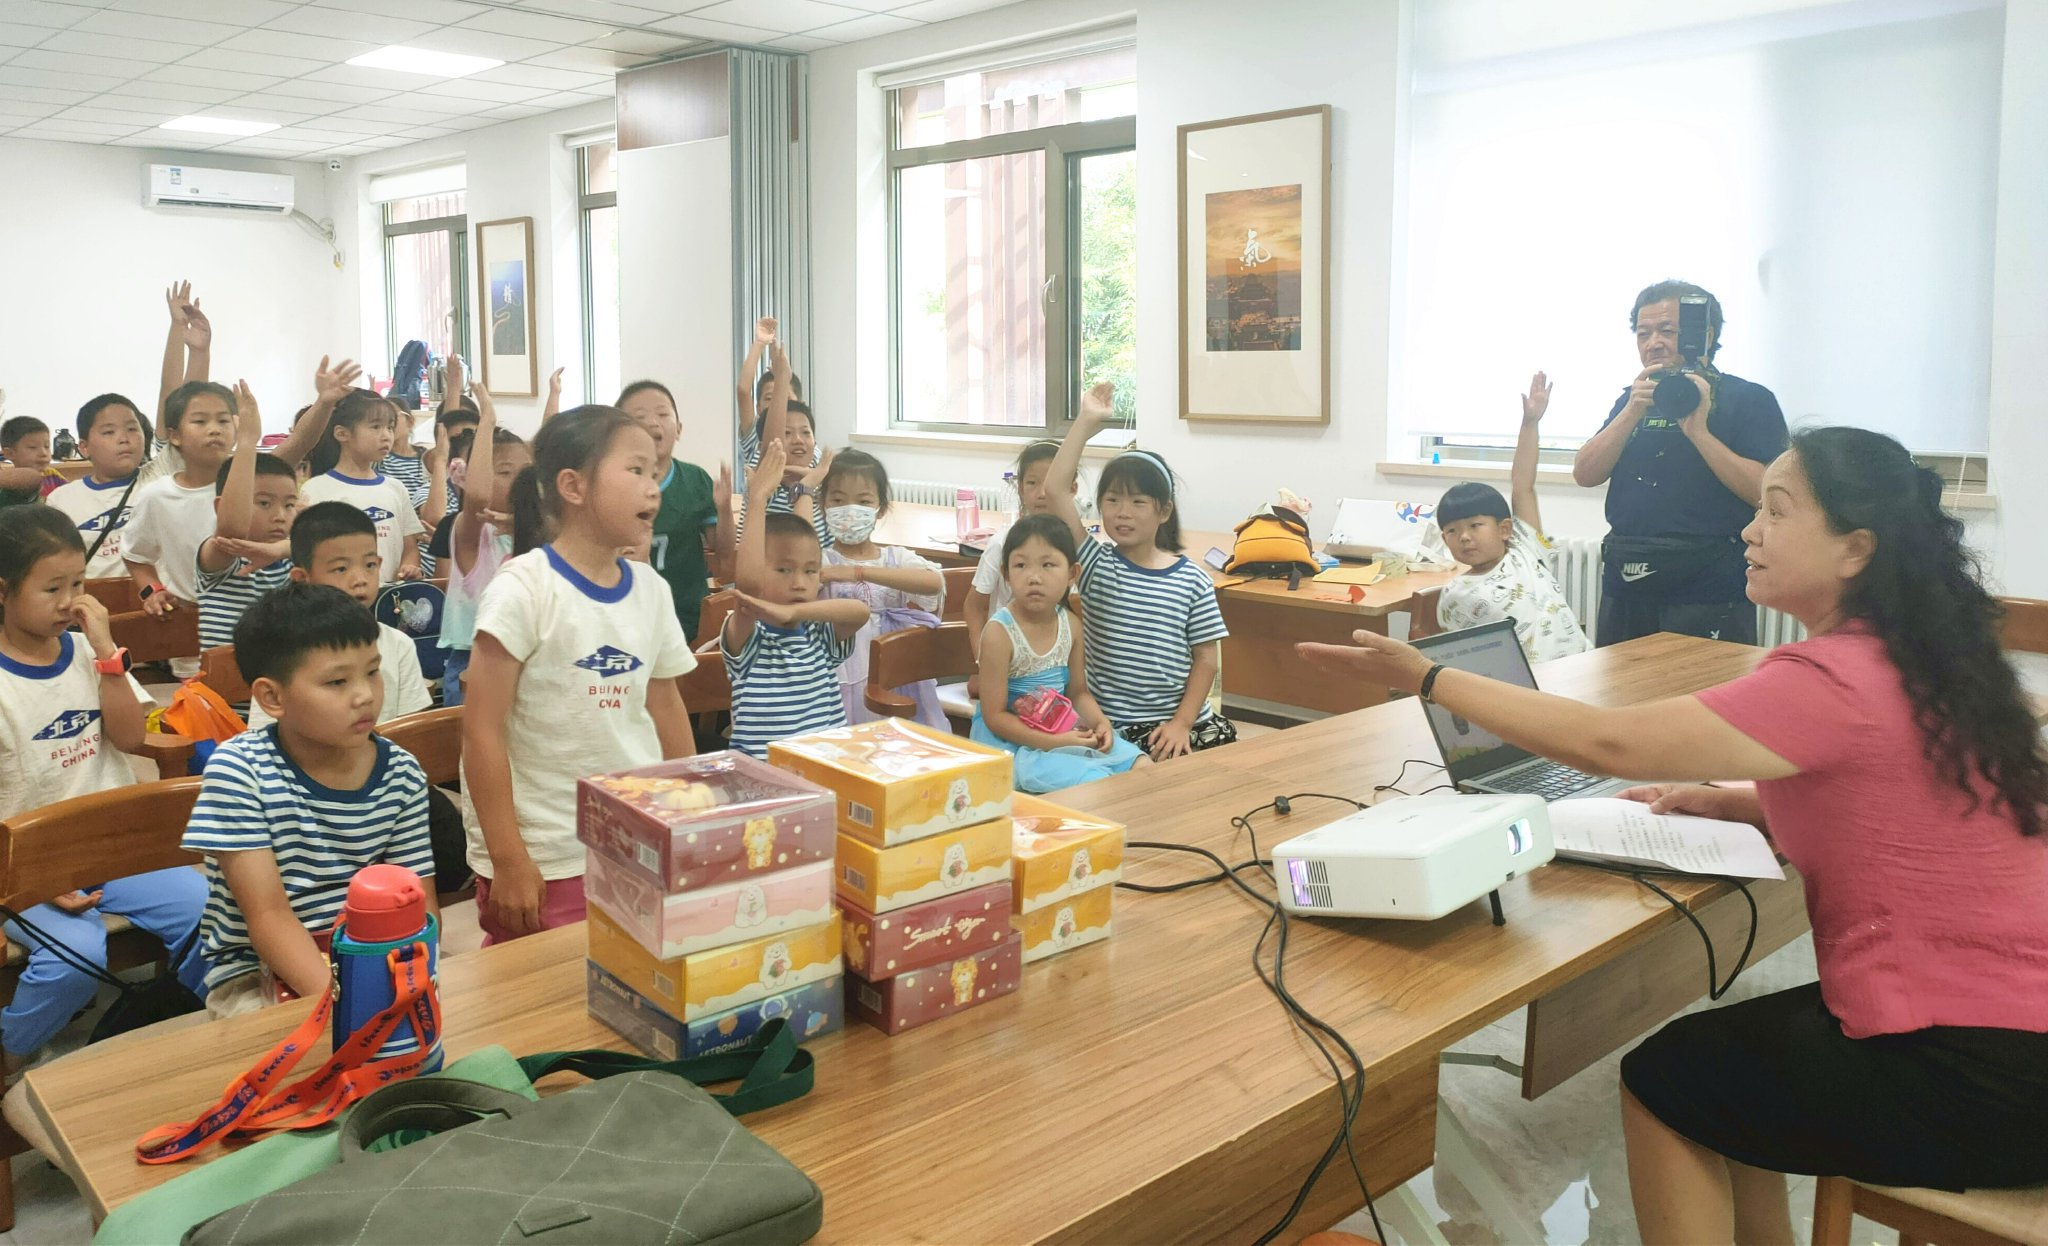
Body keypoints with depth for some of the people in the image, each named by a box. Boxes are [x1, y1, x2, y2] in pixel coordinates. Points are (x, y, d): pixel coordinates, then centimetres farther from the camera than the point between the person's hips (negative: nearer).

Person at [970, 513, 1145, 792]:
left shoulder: (1069, 624, 0)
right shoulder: (1000, 633, -19)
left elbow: (1078, 692, 12)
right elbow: (994, 716, -17)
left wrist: (1100, 722, -10)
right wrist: (1053, 742, -26)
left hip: (1064, 729, 6)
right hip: (1010, 740, -6)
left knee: (1140, 763, -10)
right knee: (1091, 779, -30)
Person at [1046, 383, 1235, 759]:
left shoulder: (1193, 581, 3)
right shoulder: (1097, 565, 1)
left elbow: (1206, 657, 4)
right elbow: (1056, 488, -9)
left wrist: (1182, 722, -6)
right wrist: (1086, 422, -8)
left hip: (1180, 720, 2)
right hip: (1112, 725, -2)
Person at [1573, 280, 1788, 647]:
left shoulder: (1749, 399, -1)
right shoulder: (1631, 401, 16)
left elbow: (1765, 492, -13)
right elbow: (1585, 474, 3)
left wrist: (1698, 431, -18)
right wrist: (1632, 413, -8)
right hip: (1626, 587, 5)